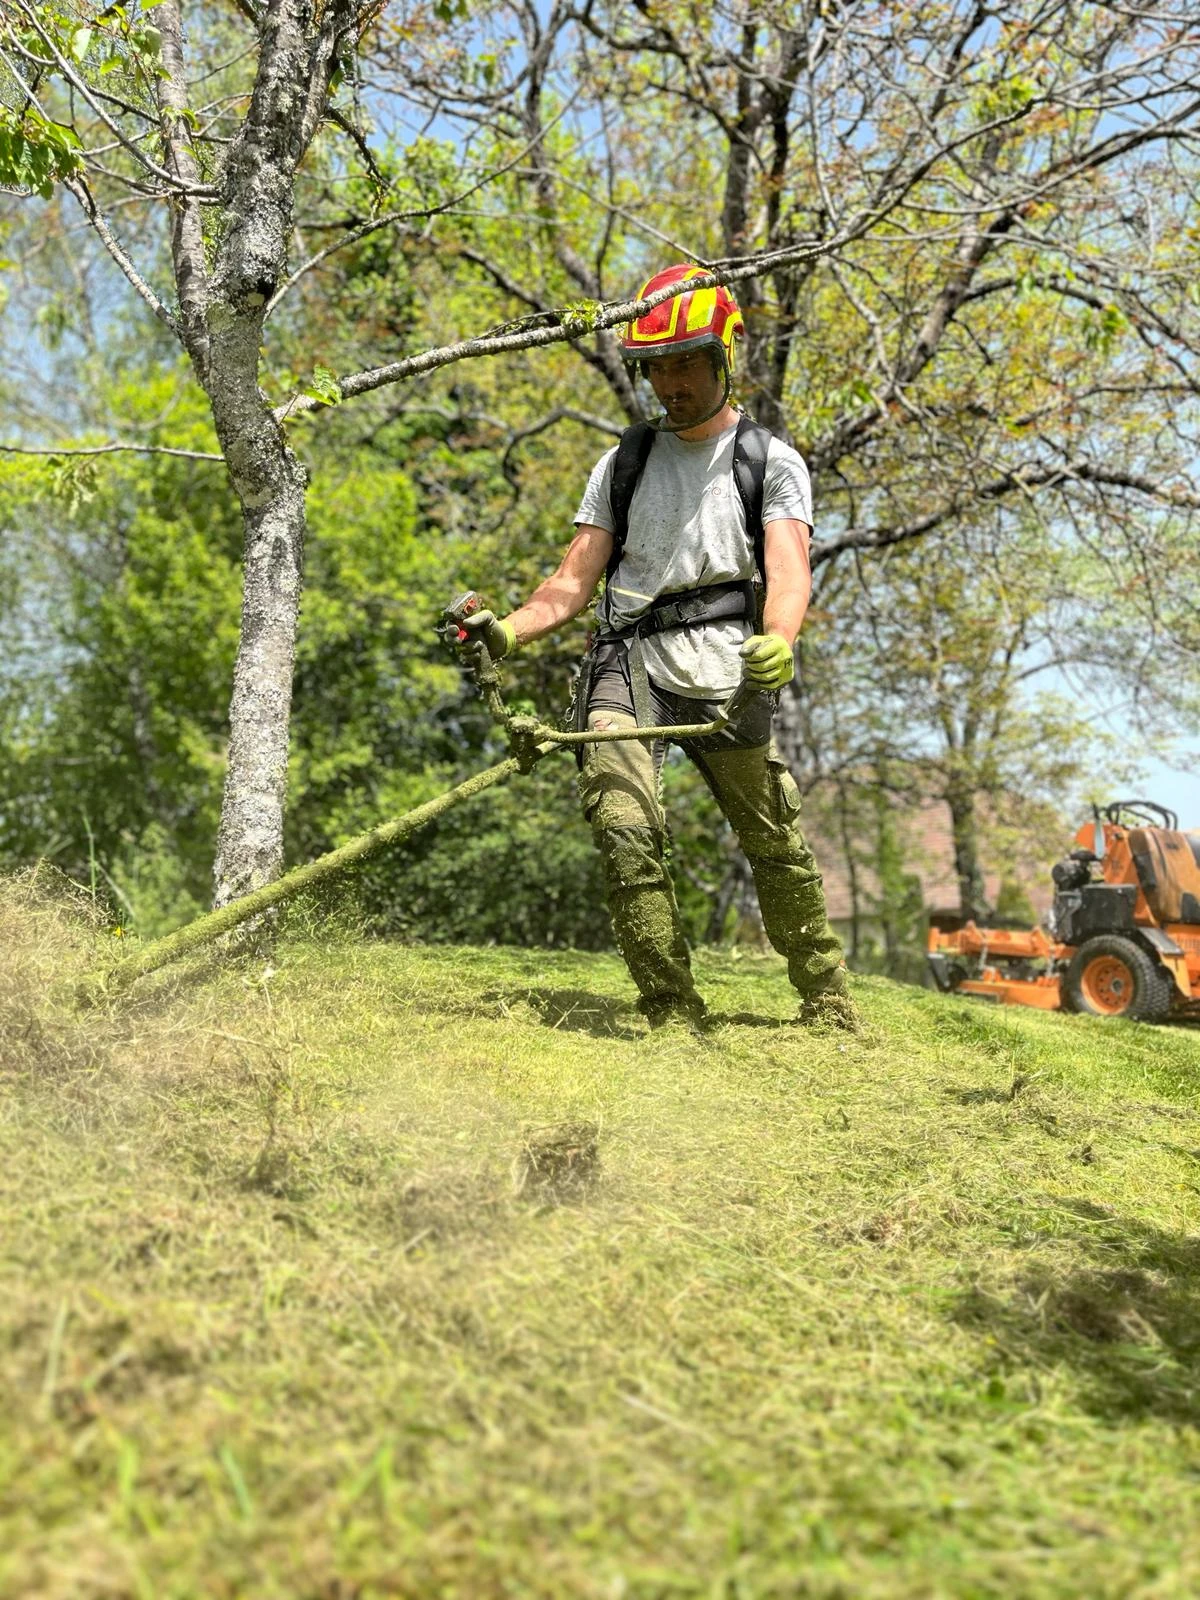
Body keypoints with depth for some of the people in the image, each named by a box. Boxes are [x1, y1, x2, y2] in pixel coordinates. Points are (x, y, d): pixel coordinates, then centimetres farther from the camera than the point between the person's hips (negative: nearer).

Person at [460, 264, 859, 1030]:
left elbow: (790, 566, -8)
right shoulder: (624, 463, 18)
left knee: (778, 846, 2)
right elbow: (574, 582, 13)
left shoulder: (771, 462, 10)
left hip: (726, 675, -1)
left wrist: (778, 641, -30)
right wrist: (506, 631, -7)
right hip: (629, 660, 2)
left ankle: (830, 1005, 19)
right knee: (627, 829, -19)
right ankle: (674, 1012, -10)